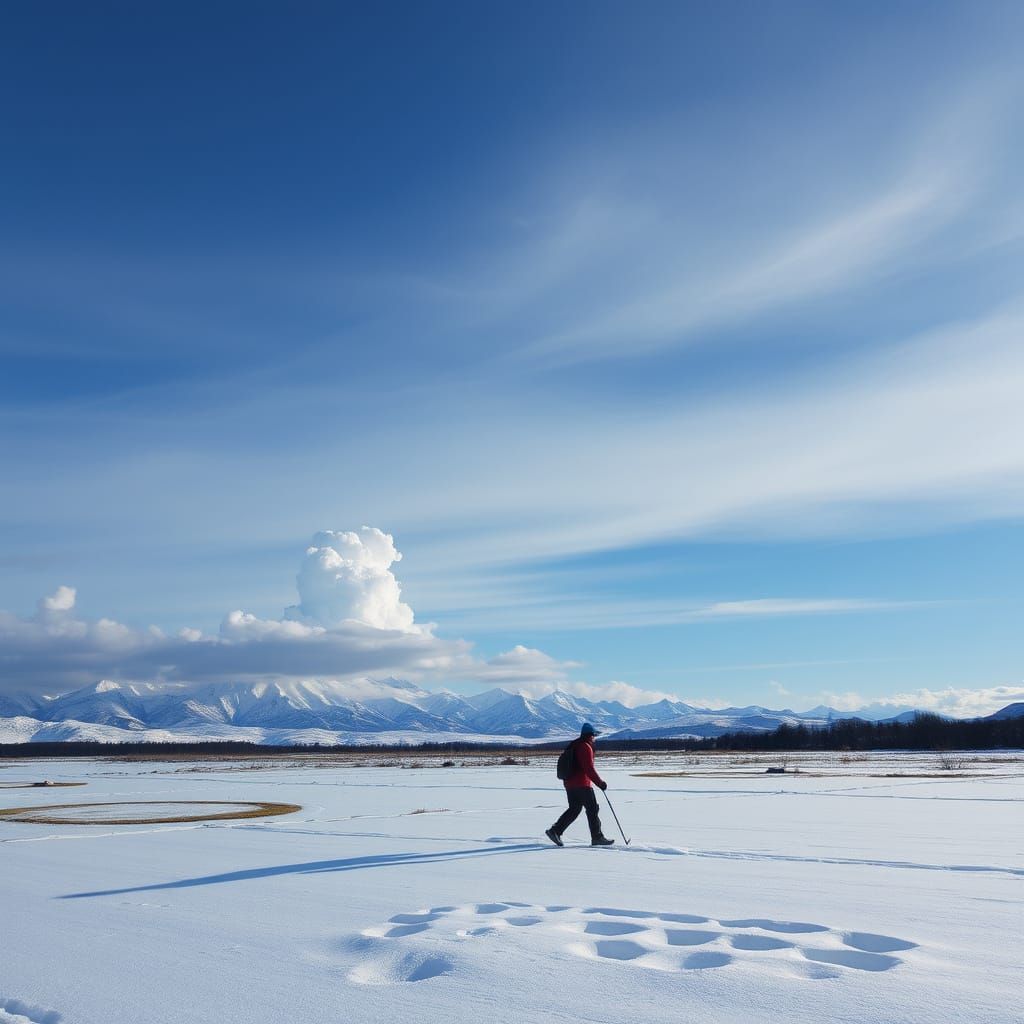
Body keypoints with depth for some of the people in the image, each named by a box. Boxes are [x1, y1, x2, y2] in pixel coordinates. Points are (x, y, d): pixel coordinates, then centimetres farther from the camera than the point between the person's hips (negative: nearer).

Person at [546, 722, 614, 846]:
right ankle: (597, 837, 3)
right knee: (592, 809, 0)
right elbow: (589, 768, -19)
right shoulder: (586, 747, -13)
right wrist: (600, 782, -13)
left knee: (574, 809, 13)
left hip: (570, 783, 9)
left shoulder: (574, 745, 17)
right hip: (582, 784, -9)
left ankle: (555, 831, 5)